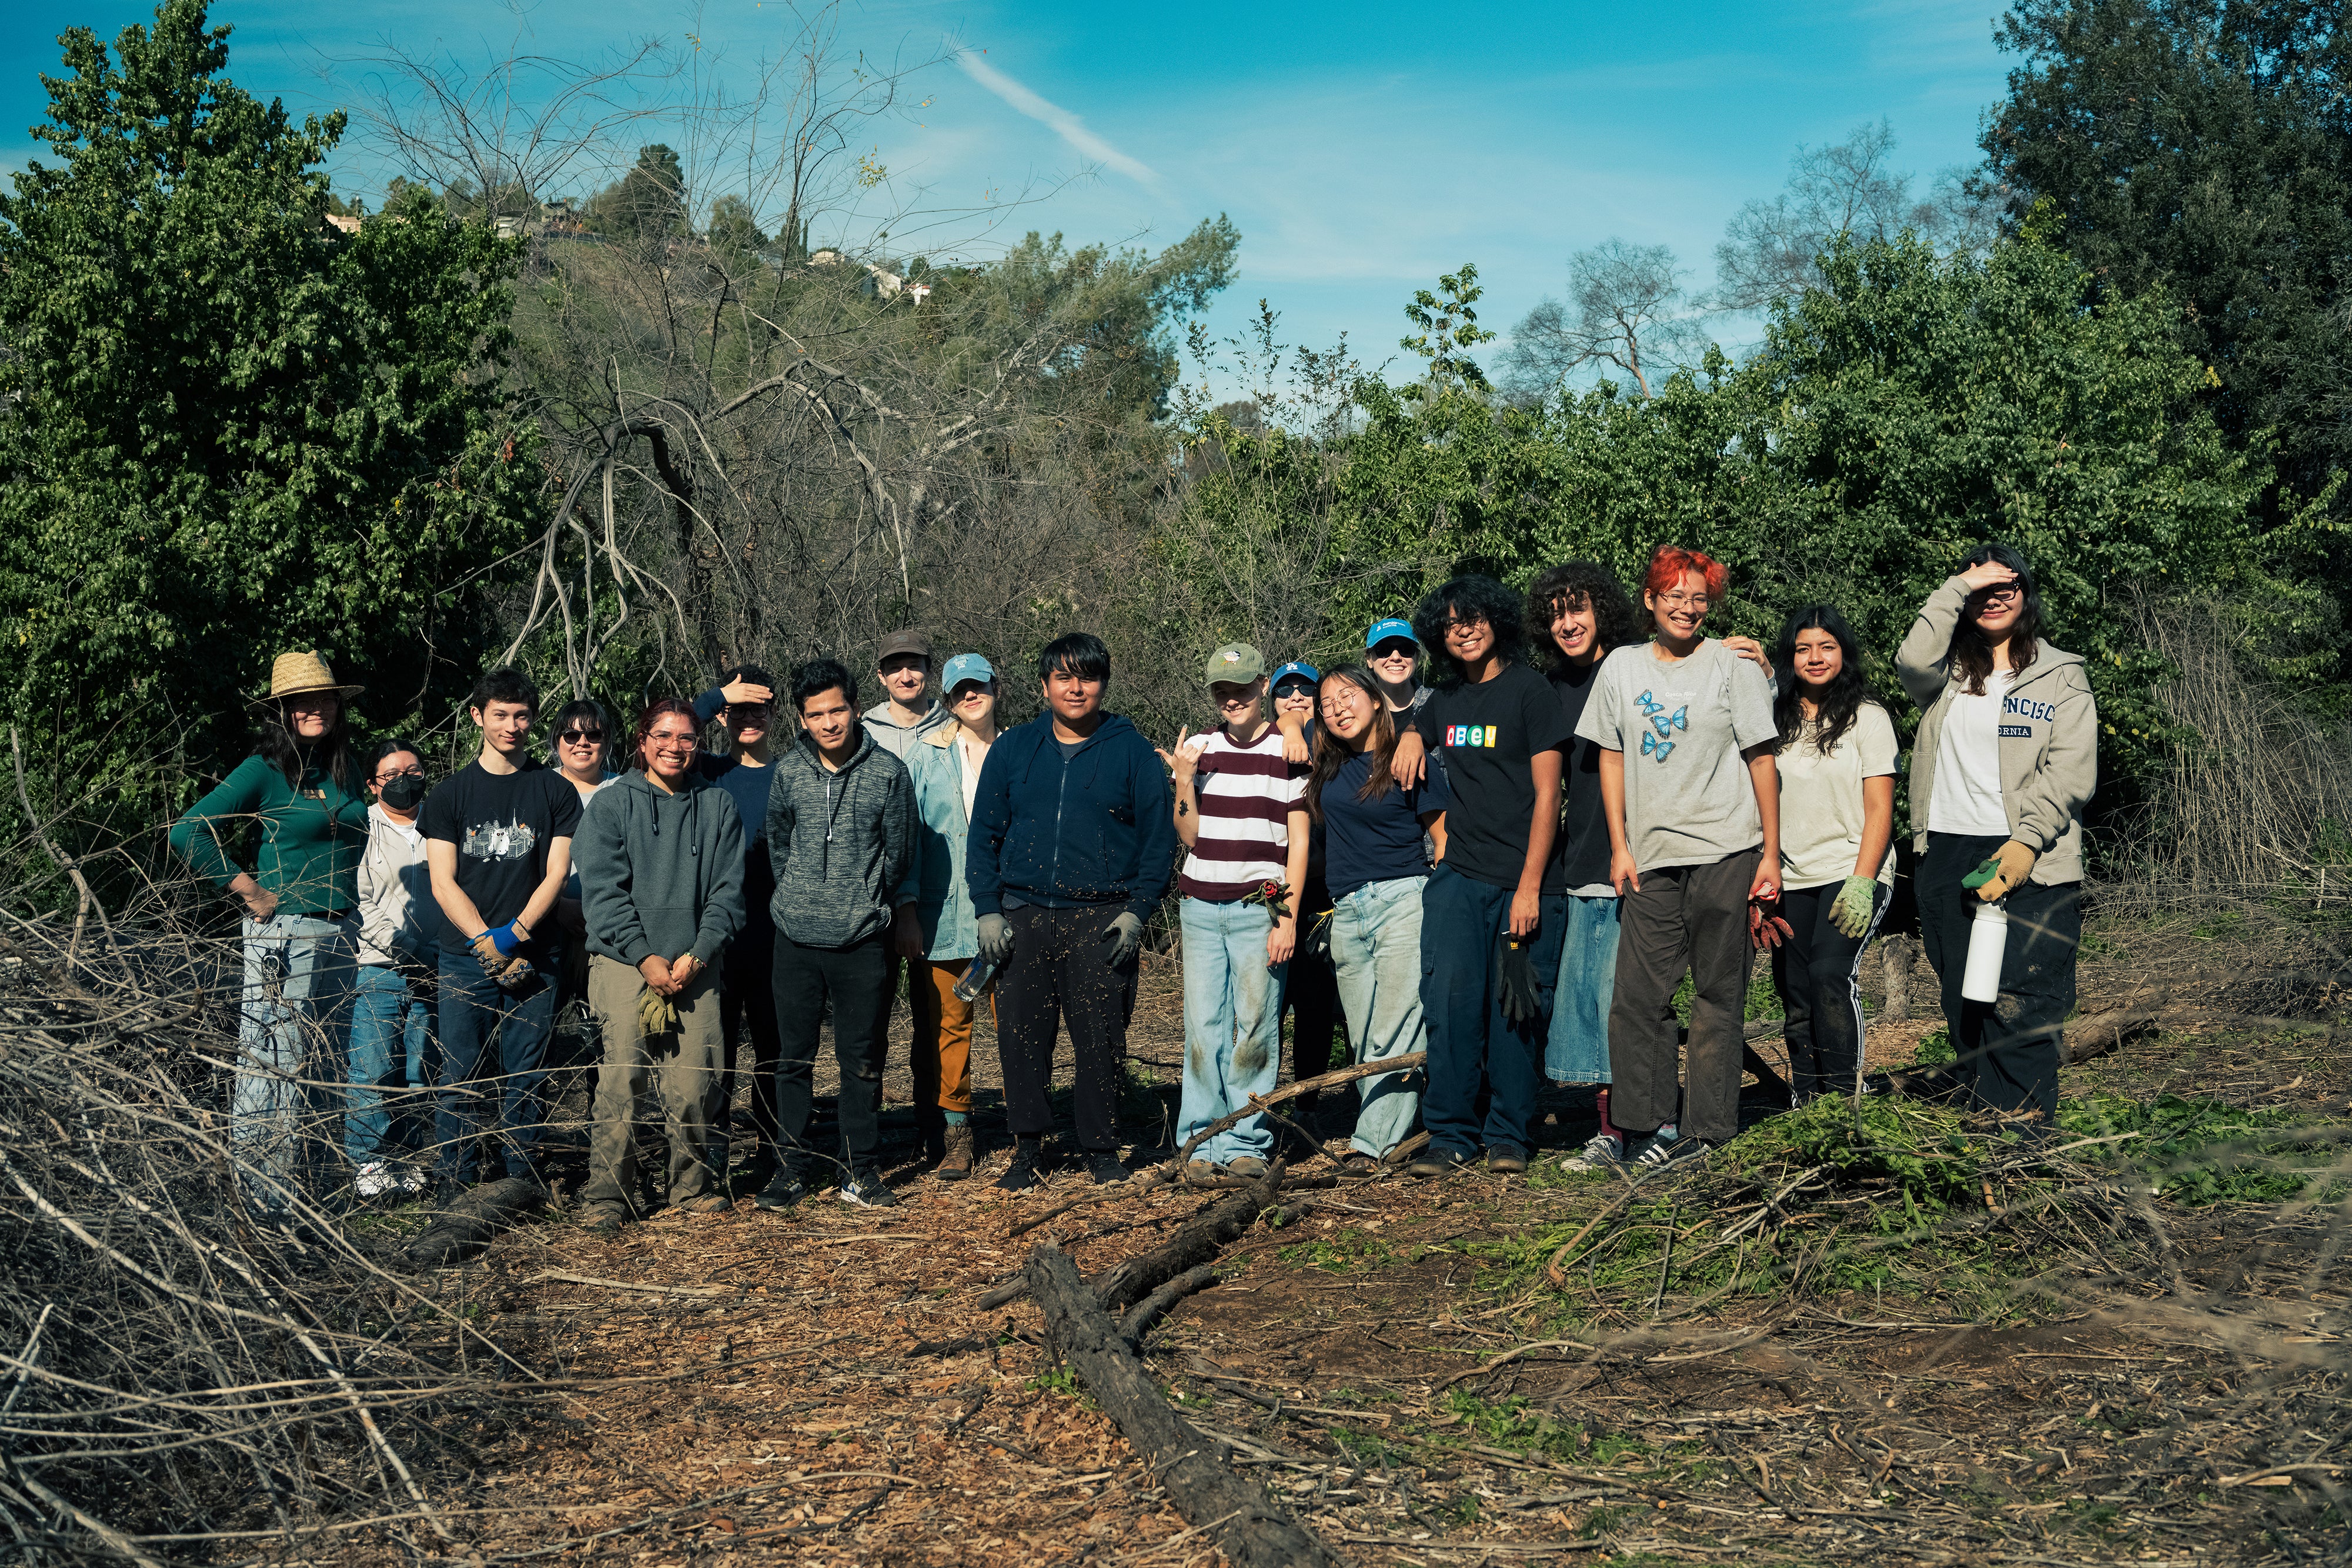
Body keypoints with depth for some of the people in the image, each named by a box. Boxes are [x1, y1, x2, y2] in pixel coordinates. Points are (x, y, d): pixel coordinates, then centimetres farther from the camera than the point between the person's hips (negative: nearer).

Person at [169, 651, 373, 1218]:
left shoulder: (346, 772, 13)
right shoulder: (266, 769, -6)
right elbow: (188, 833, -11)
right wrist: (249, 891, -11)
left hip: (342, 933, 7)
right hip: (285, 933, -7)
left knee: (326, 1069, 11)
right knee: (275, 1066, -5)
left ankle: (310, 1192, 19)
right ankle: (267, 1203, 1)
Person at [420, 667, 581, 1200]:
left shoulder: (556, 791, 8)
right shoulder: (449, 793, 9)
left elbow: (555, 875, 2)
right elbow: (444, 883, 3)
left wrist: (514, 935, -11)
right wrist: (488, 945, -9)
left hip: (535, 957, 0)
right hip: (466, 957, 0)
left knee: (526, 1078, 2)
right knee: (461, 1078, -1)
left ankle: (522, 1184, 9)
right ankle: (453, 1186, 6)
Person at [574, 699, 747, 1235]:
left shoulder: (717, 807, 10)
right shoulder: (611, 805, 4)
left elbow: (727, 891, 7)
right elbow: (605, 891, -2)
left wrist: (697, 955, -6)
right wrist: (644, 957, -10)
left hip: (695, 965, 2)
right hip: (624, 963, -2)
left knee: (694, 1085, -2)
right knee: (621, 1080, -8)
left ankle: (696, 1185, 13)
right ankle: (606, 1195, 0)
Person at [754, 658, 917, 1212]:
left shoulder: (888, 773, -4)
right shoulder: (788, 772, 3)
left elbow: (899, 852, 6)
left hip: (862, 942, -2)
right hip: (796, 938, 2)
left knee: (863, 1061, 5)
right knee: (793, 1058, 7)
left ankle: (860, 1170, 15)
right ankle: (793, 1166, 18)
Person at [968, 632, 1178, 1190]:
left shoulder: (1133, 753, 6)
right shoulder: (1012, 749, 11)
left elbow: (1158, 839, 5)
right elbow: (984, 835, 12)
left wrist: (1138, 911, -6)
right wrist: (987, 910, 1)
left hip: (1102, 922, -2)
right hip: (1023, 917, 2)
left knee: (1101, 1042, -2)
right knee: (1022, 1039, 2)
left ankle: (1102, 1151, 11)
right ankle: (1028, 1148, 14)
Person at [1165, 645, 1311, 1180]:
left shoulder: (1288, 751, 1)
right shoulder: (1201, 748, 10)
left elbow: (1299, 842, 0)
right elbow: (1189, 835, 10)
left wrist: (1288, 916, -7)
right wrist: (1184, 781, -5)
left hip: (1260, 909, -3)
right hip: (1202, 908, 3)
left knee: (1255, 1029, -3)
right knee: (1203, 1026, 2)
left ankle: (1246, 1143, 5)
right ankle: (1202, 1141, 9)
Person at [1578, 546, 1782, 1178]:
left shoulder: (1733, 667, 2)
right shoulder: (1622, 666, 10)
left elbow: (1761, 760, 2)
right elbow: (1611, 757, 13)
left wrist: (1771, 855, -2)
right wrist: (1620, 846, 6)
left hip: (1725, 850, -3)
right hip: (1651, 856, 3)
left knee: (1718, 995, 1)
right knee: (1637, 996, -3)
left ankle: (1707, 1131, 6)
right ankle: (1652, 1126, 5)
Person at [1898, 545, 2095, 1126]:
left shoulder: (2061, 676, 8)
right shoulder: (1949, 672, 16)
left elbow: (2071, 774, -3)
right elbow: (1913, 662, -10)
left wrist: (2025, 842, -16)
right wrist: (1959, 586, -7)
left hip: (2028, 860, -3)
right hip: (1946, 854, 3)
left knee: (2021, 1003, -9)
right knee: (1964, 1002, 6)